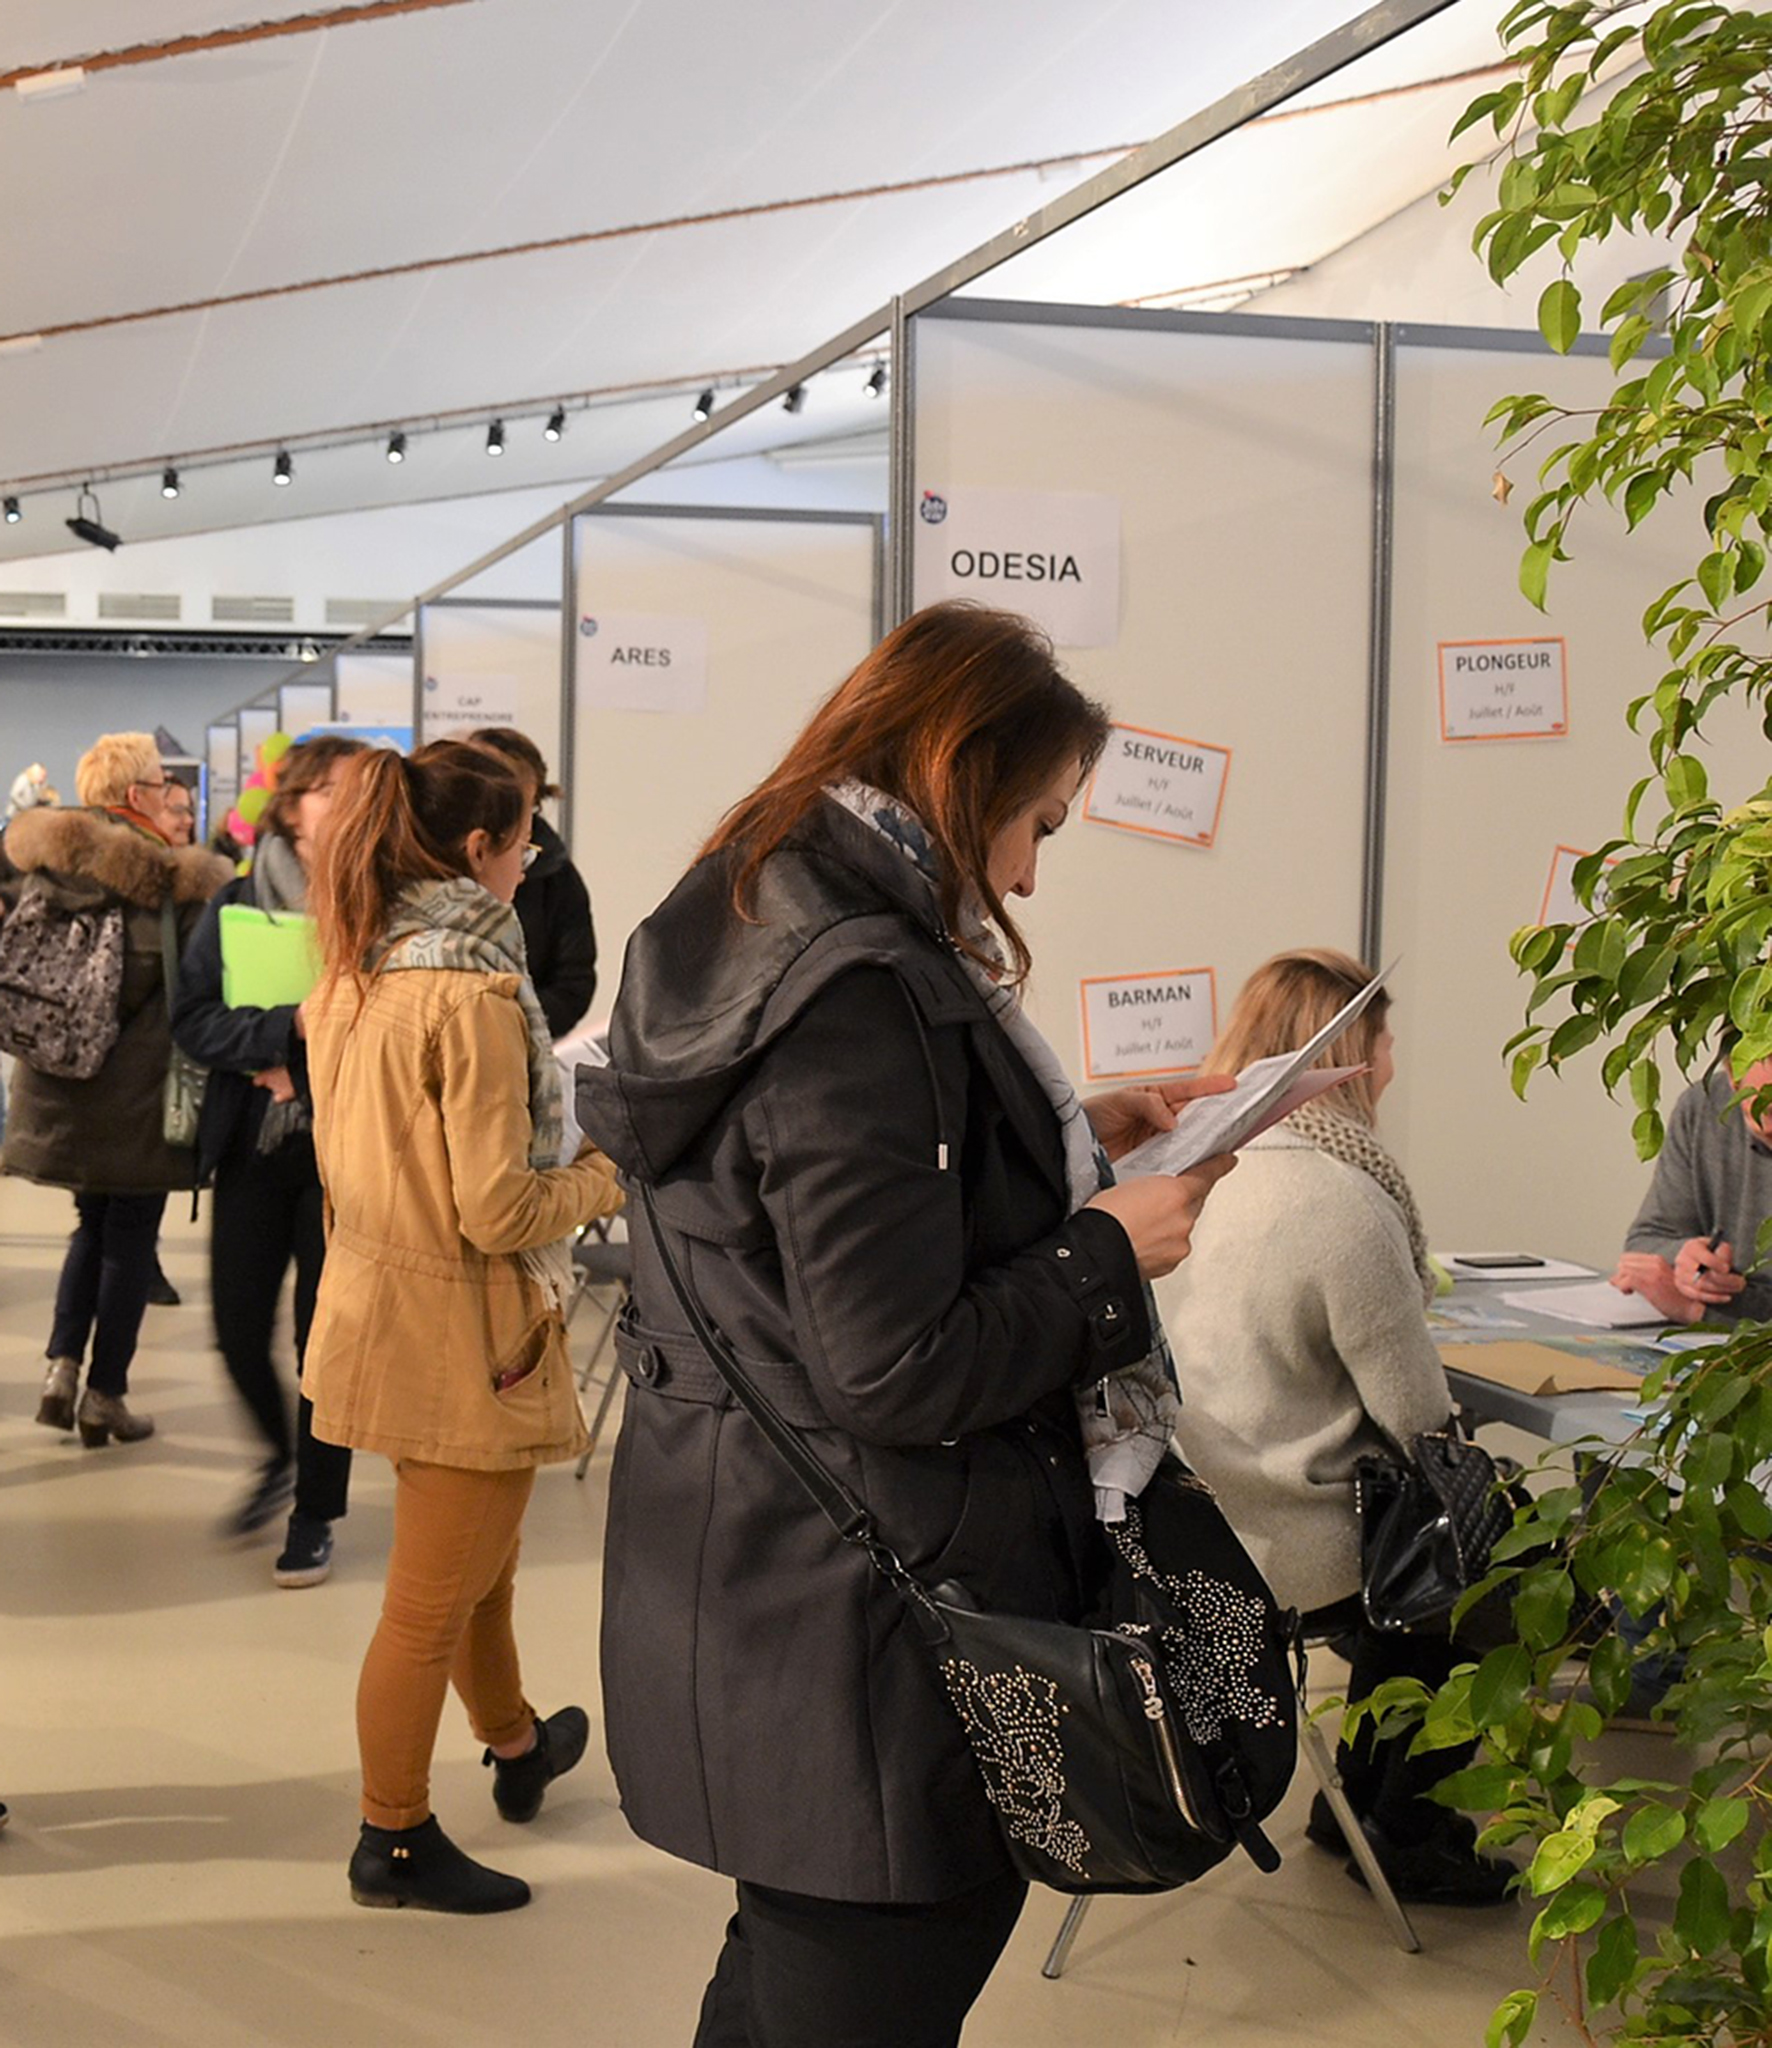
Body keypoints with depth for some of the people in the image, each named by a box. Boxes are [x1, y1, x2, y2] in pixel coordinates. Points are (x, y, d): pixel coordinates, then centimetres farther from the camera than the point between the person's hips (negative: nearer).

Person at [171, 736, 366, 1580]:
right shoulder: (238, 903, 3)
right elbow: (192, 1018, -5)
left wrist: (297, 1065, -17)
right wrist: (288, 1030, -19)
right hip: (251, 1147, 3)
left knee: (325, 1334, 3)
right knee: (239, 1327, 4)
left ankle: (314, 1512, 21)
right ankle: (280, 1456, 35)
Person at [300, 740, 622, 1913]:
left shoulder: (352, 979, 3)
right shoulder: (475, 995, -23)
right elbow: (498, 1210, -25)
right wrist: (604, 1181, -6)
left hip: (375, 1306, 9)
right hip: (464, 1329, -9)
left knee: (479, 1559, 28)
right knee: (433, 1603, 7)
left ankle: (518, 1747, 48)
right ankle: (396, 1841, 23)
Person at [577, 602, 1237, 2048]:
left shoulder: (753, 932, 8)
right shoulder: (860, 994, -23)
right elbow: (897, 1368, -25)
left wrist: (1074, 1135, 11)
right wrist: (1110, 1249, -12)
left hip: (761, 1591, 10)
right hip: (861, 1639, -10)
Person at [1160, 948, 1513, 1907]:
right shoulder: (1342, 1201, -24)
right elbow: (1421, 1417, -17)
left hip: (1188, 1527, 8)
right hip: (1292, 1556, -8)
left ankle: (1362, 1793, 38)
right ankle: (1405, 1835, 26)